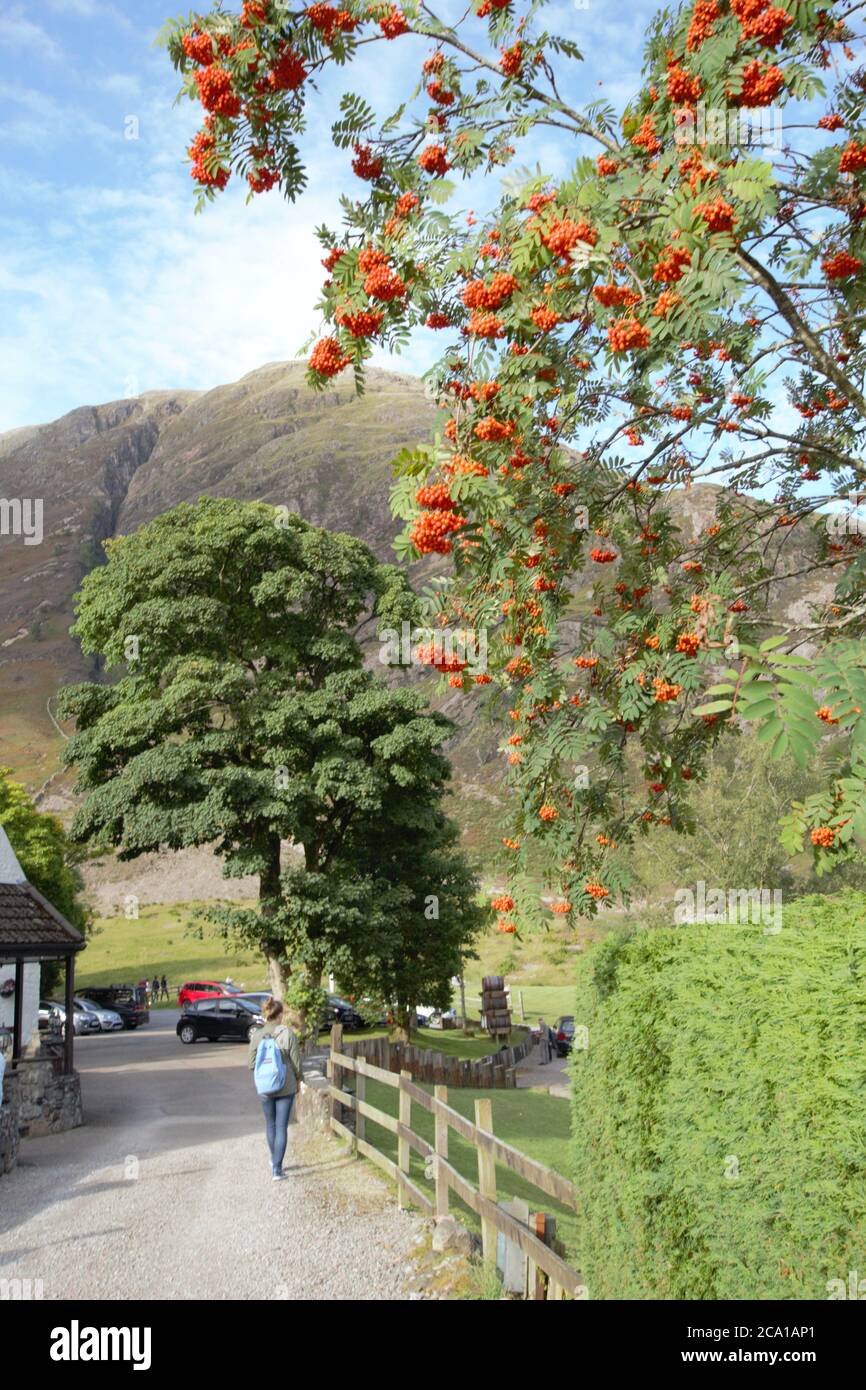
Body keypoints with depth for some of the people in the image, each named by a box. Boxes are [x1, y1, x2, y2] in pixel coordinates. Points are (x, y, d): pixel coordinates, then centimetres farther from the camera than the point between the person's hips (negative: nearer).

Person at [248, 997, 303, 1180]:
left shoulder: (257, 1035, -8)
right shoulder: (287, 1033, -14)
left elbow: (252, 1064, -3)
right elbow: (296, 1062, -8)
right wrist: (298, 1080, 8)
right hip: (286, 1087, -2)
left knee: (270, 1124, 21)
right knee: (282, 1127, 5)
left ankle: (274, 1162, 37)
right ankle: (277, 1168, 3)